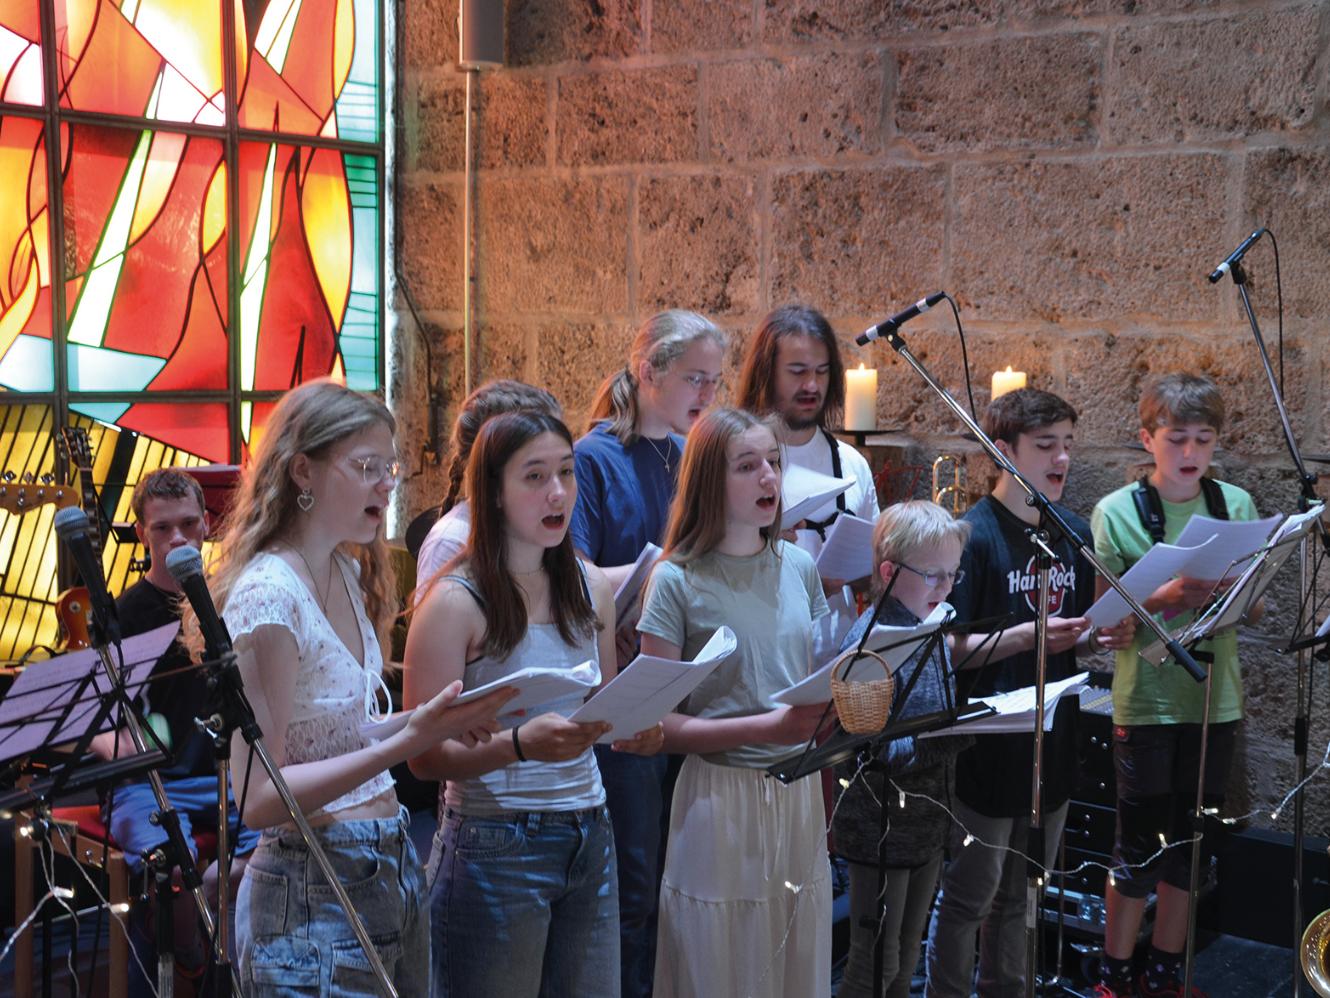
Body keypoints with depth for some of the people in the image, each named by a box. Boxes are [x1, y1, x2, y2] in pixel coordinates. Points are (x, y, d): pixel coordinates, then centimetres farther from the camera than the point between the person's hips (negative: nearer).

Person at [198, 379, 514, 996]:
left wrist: (436, 724, -2)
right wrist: (405, 743, -29)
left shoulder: (348, 573, 7)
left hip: (393, 869, 8)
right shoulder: (267, 594, -19)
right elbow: (258, 798, -21)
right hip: (317, 893, -8)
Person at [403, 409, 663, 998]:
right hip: (495, 848, -5)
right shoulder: (455, 602, -12)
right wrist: (520, 744, -29)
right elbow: (426, 756, -14)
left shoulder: (591, 586, 7)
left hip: (589, 838, 6)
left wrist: (638, 732, -4)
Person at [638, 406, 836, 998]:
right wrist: (765, 728, -20)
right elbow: (657, 724, -11)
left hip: (799, 790, 5)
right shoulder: (677, 581, -8)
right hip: (721, 798, -4)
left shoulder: (800, 568, 7)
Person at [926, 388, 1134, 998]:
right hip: (987, 752, -6)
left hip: (1052, 746, 6)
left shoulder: (1076, 534, 7)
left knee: (1017, 899, 19)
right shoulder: (975, 535, -14)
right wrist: (1025, 636, -26)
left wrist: (1101, 637, -5)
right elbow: (947, 649, -15)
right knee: (968, 898, 6)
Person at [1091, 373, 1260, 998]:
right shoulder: (1115, 513, -5)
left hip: (1215, 700, 4)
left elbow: (1254, 613, 6)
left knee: (1189, 847, 13)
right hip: (1147, 703, -3)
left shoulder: (1236, 506, 4)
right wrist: (1167, 595, -24)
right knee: (1139, 849, 2)